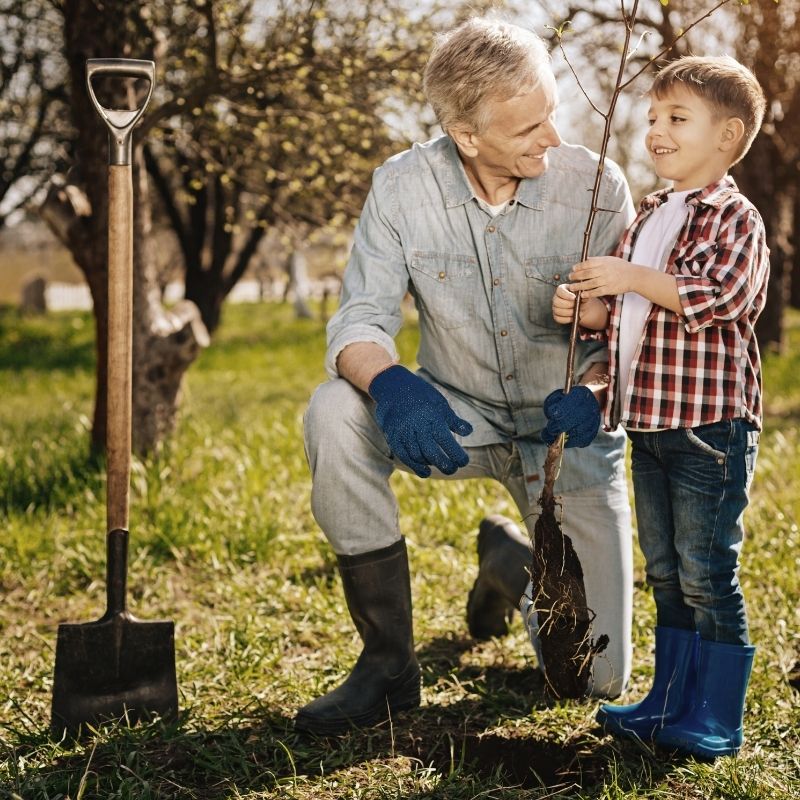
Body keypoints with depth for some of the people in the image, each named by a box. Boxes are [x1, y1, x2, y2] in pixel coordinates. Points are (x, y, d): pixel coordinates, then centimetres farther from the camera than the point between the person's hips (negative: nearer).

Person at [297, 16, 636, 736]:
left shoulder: (597, 186, -15)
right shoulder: (402, 187, -14)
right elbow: (359, 321, -16)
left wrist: (591, 392, -34)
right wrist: (390, 384, -39)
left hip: (570, 432, 0)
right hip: (456, 416, 1)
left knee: (597, 676, -5)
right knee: (334, 414, -32)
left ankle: (511, 559, 31)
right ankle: (388, 663, -16)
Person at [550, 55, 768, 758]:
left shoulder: (734, 219, -8)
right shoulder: (649, 218, 17)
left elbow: (721, 297, -24)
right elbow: (625, 313, 22)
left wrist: (631, 278, -23)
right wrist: (585, 308, 1)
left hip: (710, 422, -8)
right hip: (648, 422, 8)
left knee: (707, 575, -3)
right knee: (665, 571, 15)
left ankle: (716, 720, 7)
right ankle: (672, 702, 26)